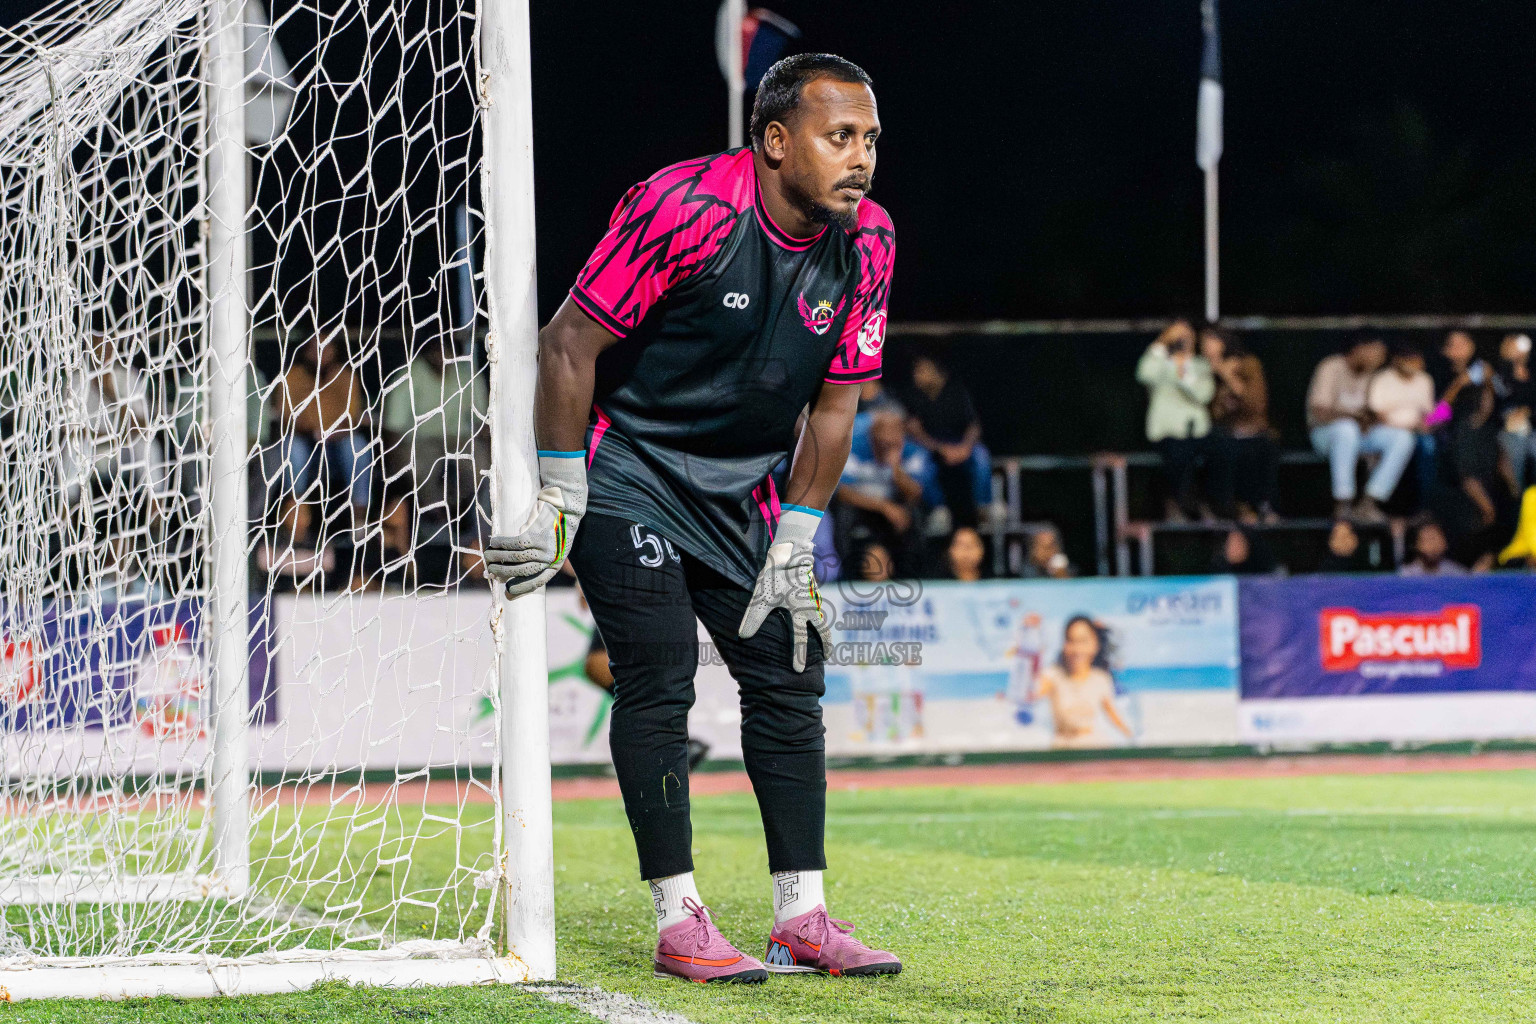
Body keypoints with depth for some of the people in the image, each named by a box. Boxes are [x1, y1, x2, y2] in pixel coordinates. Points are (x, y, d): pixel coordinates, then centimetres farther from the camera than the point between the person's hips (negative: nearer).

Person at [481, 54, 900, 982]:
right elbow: (571, 342, -19)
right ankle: (679, 923, -8)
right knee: (659, 680, -13)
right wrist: (560, 505, -17)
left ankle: (803, 918, 8)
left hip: (740, 485, 6)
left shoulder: (866, 242, -7)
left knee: (789, 678, 2)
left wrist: (794, 546, 1)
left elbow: (834, 402, 3)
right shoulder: (686, 208, -25)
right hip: (626, 469, -6)